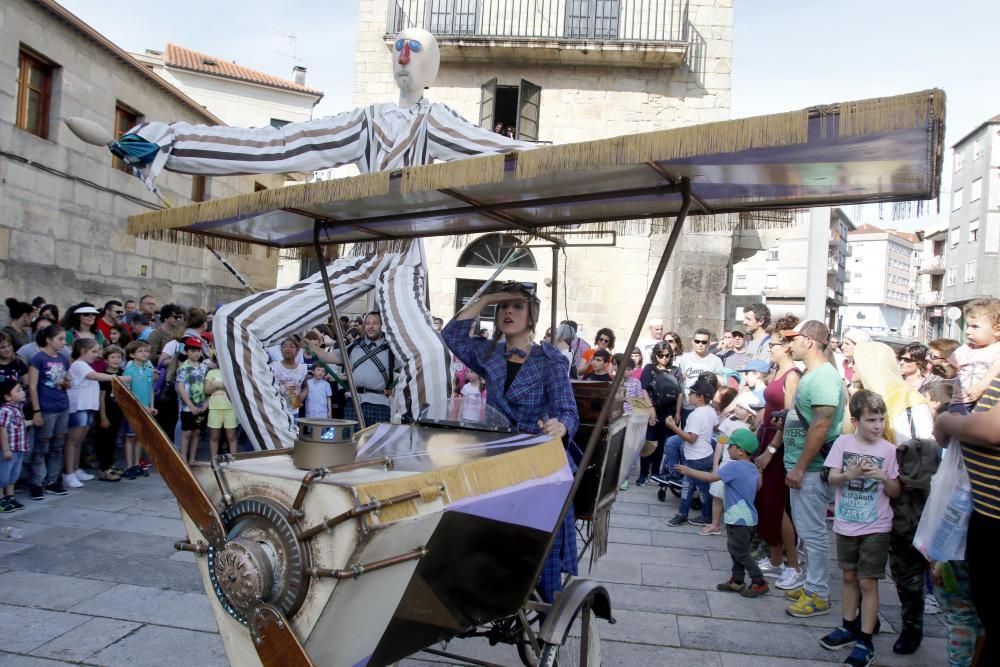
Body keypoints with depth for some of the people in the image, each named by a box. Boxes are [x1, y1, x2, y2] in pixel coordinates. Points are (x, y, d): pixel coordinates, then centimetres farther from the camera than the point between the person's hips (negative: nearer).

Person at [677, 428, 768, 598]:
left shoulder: (733, 466, -20)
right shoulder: (752, 468, 8)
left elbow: (710, 477, -22)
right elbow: (758, 486, 22)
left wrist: (688, 471, -15)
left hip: (740, 519, -9)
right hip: (746, 518, 9)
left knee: (741, 553, 2)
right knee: (736, 551, 17)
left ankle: (760, 582, 10)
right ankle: (737, 581, 24)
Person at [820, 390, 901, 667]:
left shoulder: (888, 449, -7)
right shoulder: (843, 442, -5)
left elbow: (895, 492, -2)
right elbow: (832, 478, -6)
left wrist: (883, 477, -22)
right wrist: (851, 473, -25)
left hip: (875, 527, -2)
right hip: (846, 524, 2)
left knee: (868, 582, 0)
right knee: (849, 577, 16)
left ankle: (865, 641, 9)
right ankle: (849, 627, 31)